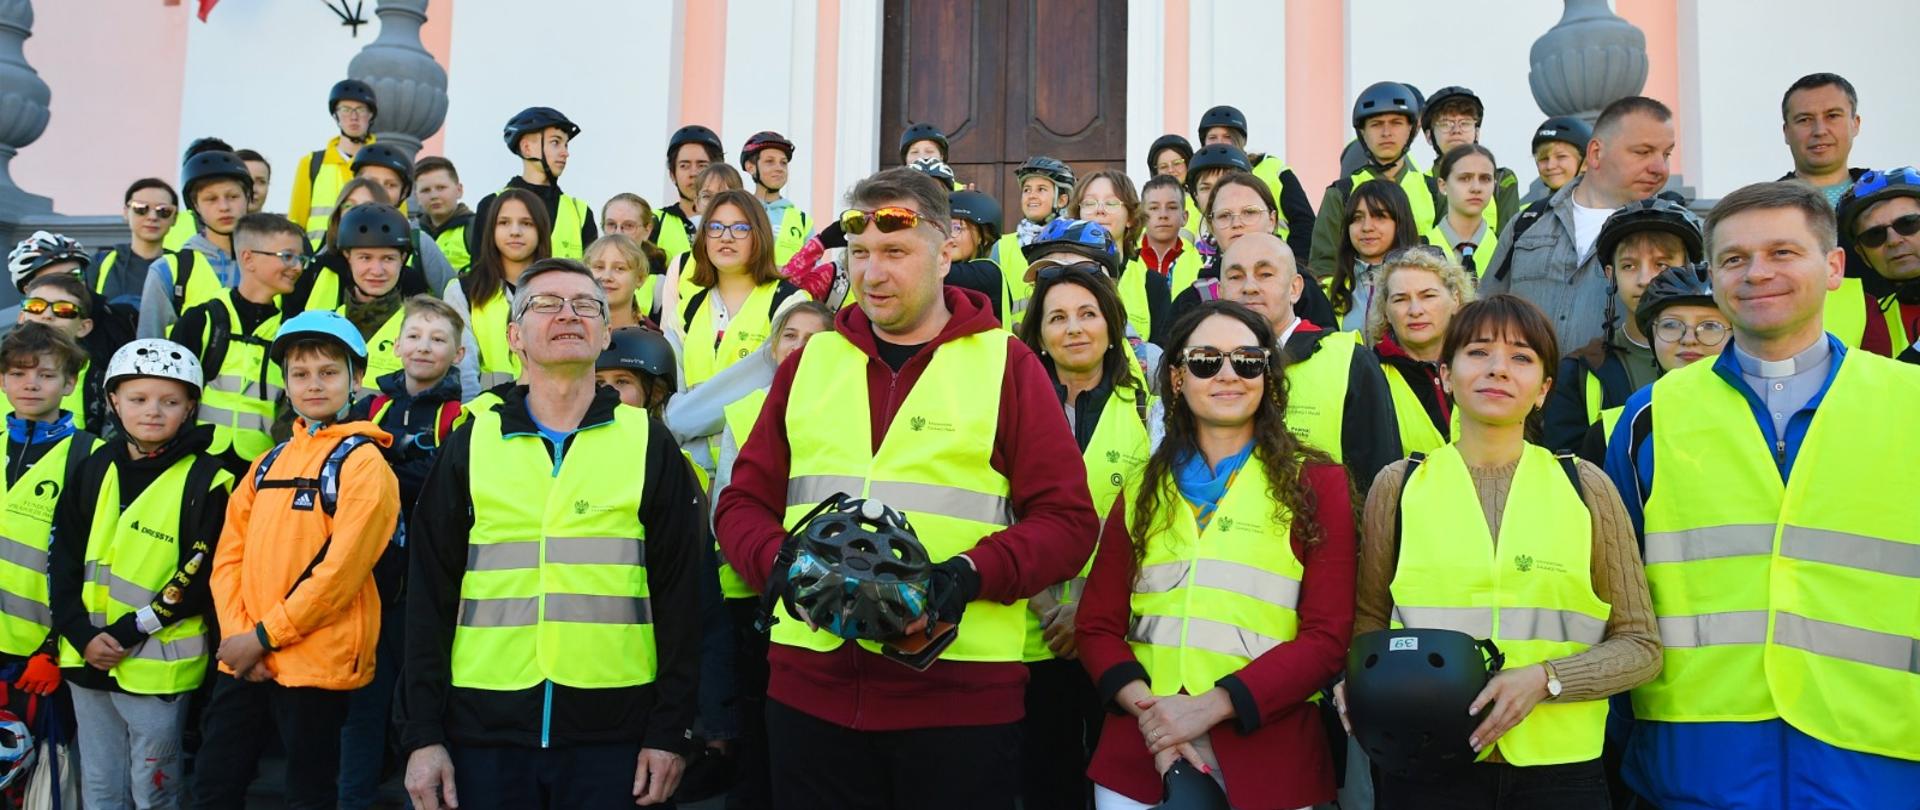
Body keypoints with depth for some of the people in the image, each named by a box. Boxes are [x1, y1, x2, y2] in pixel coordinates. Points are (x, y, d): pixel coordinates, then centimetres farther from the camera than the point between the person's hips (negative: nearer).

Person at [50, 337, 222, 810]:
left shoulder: (205, 481, -8)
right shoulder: (93, 472, 7)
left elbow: (202, 575, -12)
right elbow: (64, 561, 6)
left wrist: (131, 631, -17)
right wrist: (83, 635, -7)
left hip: (157, 667, -5)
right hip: (87, 660, 5)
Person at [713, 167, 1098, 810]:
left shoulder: (1005, 363, 2)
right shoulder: (809, 361, 13)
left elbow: (1066, 519, -2)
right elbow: (744, 503, 13)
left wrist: (973, 574, -18)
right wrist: (778, 563, -7)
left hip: (961, 693, -3)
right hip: (810, 685, 3)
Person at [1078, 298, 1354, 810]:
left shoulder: (1316, 484, 2)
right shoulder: (1141, 493, 11)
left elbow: (1327, 636, -5)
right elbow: (1099, 625, 7)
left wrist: (1210, 706, -15)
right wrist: (1146, 709, -11)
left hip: (1265, 754, -2)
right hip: (1138, 753, 2)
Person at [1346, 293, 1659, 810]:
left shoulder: (1586, 486, 2)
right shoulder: (1399, 484, 2)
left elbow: (1640, 646, 3)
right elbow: (1370, 618, 12)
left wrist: (1545, 679, -13)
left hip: (1559, 768, 0)